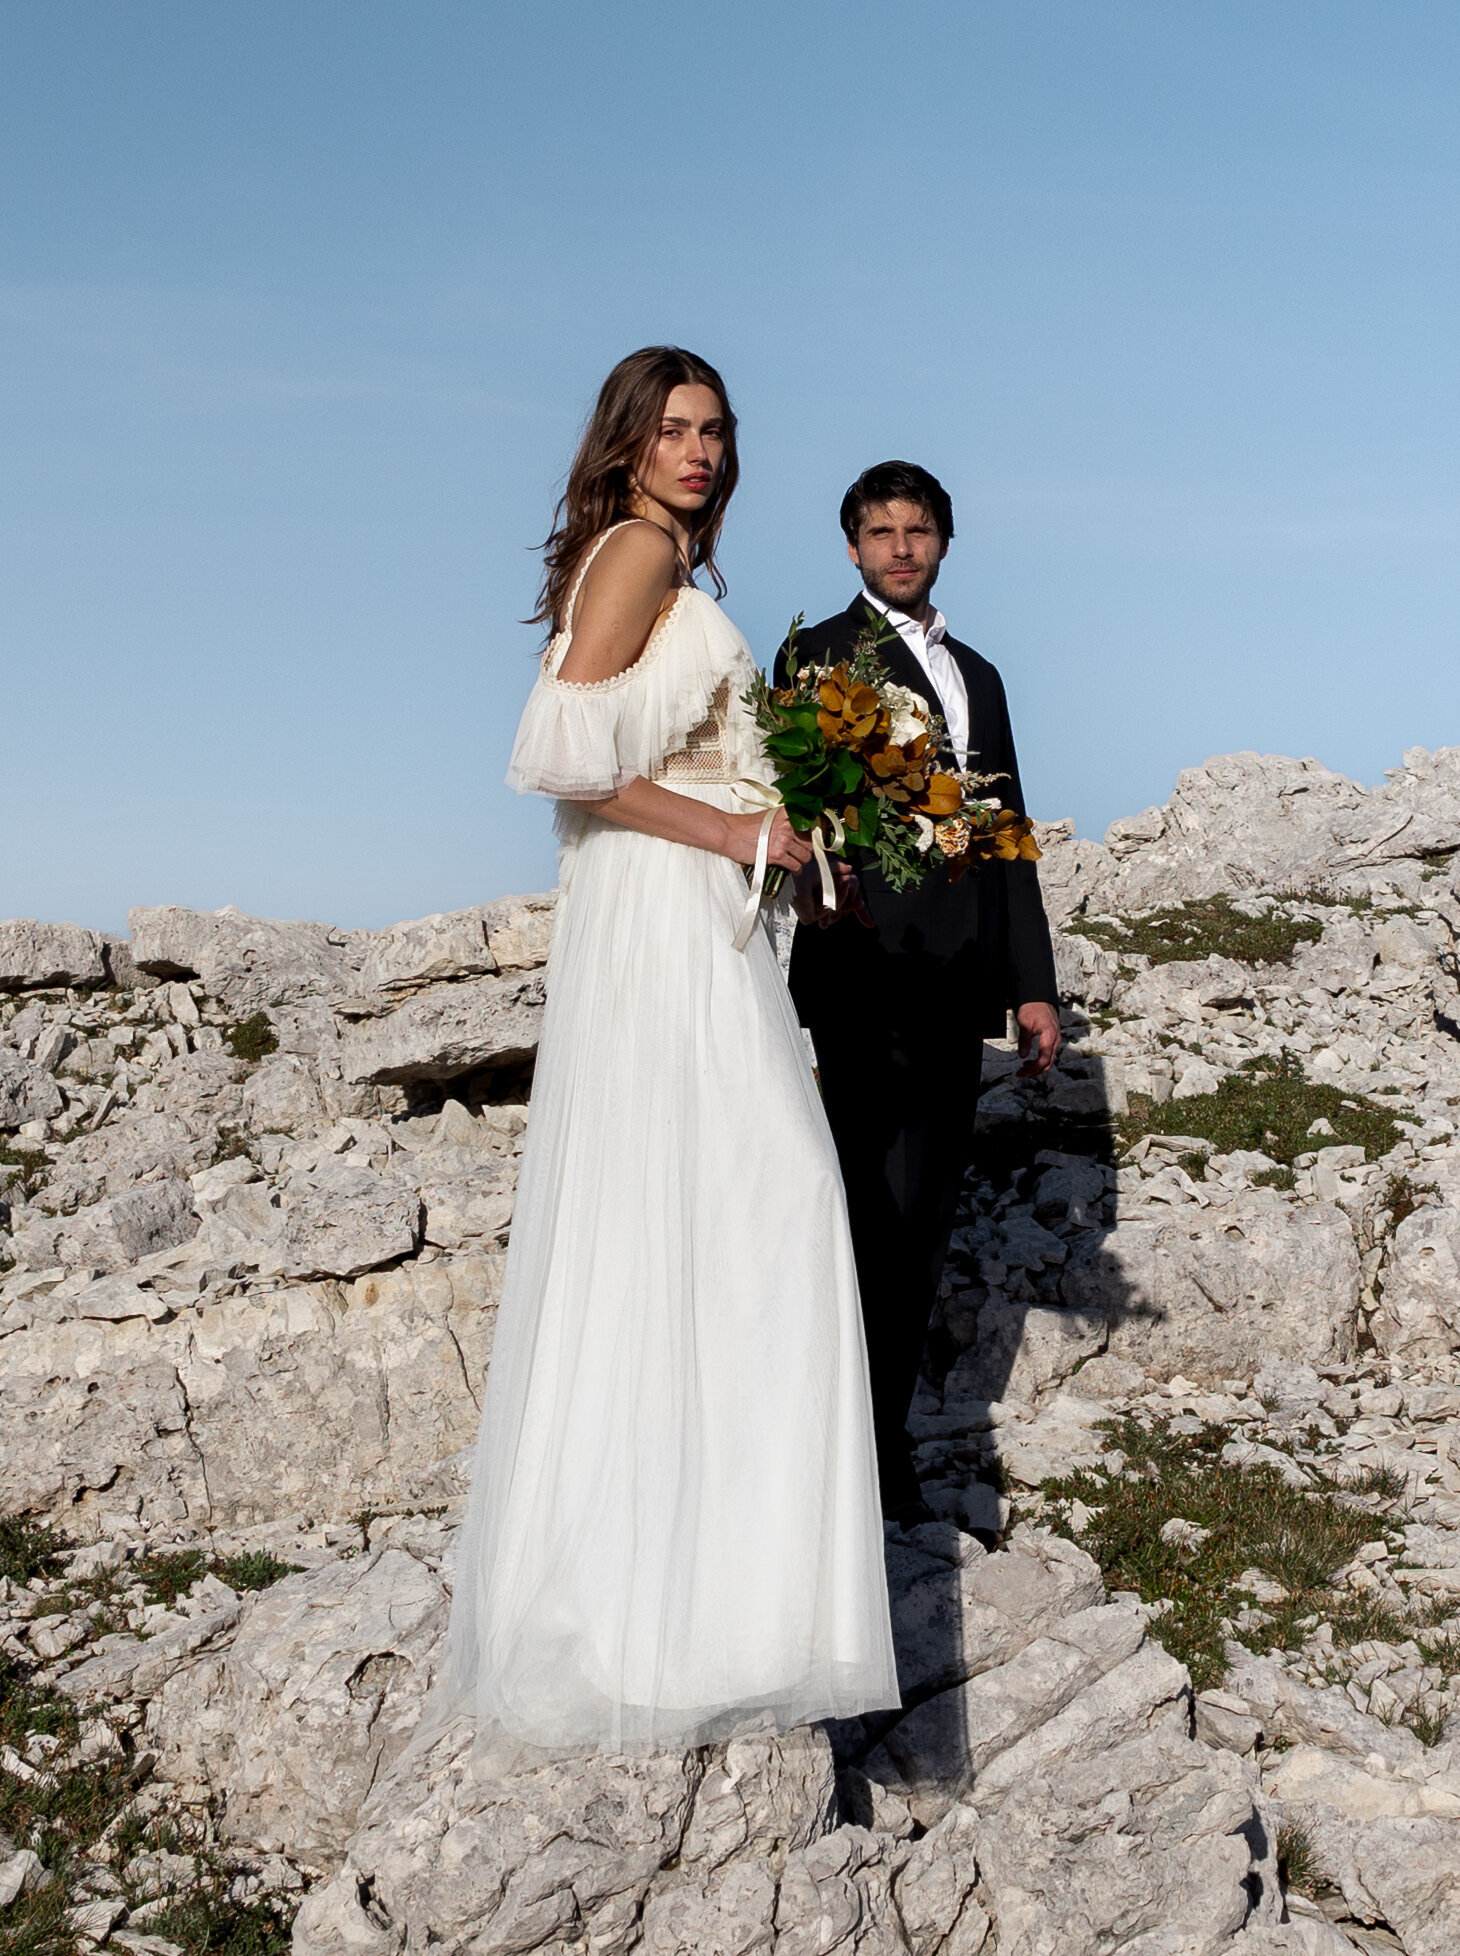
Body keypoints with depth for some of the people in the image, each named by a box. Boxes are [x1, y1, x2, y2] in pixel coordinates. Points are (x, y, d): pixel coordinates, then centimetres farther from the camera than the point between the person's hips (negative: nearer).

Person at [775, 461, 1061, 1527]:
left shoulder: (978, 673, 22)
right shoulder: (821, 656, 2)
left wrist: (1034, 983, 15)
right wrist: (825, 882, -29)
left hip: (958, 988, 7)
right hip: (872, 975, -6)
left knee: (929, 1217, 9)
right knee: (883, 1217, -7)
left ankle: (888, 1432, 19)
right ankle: (867, 1452, 2)